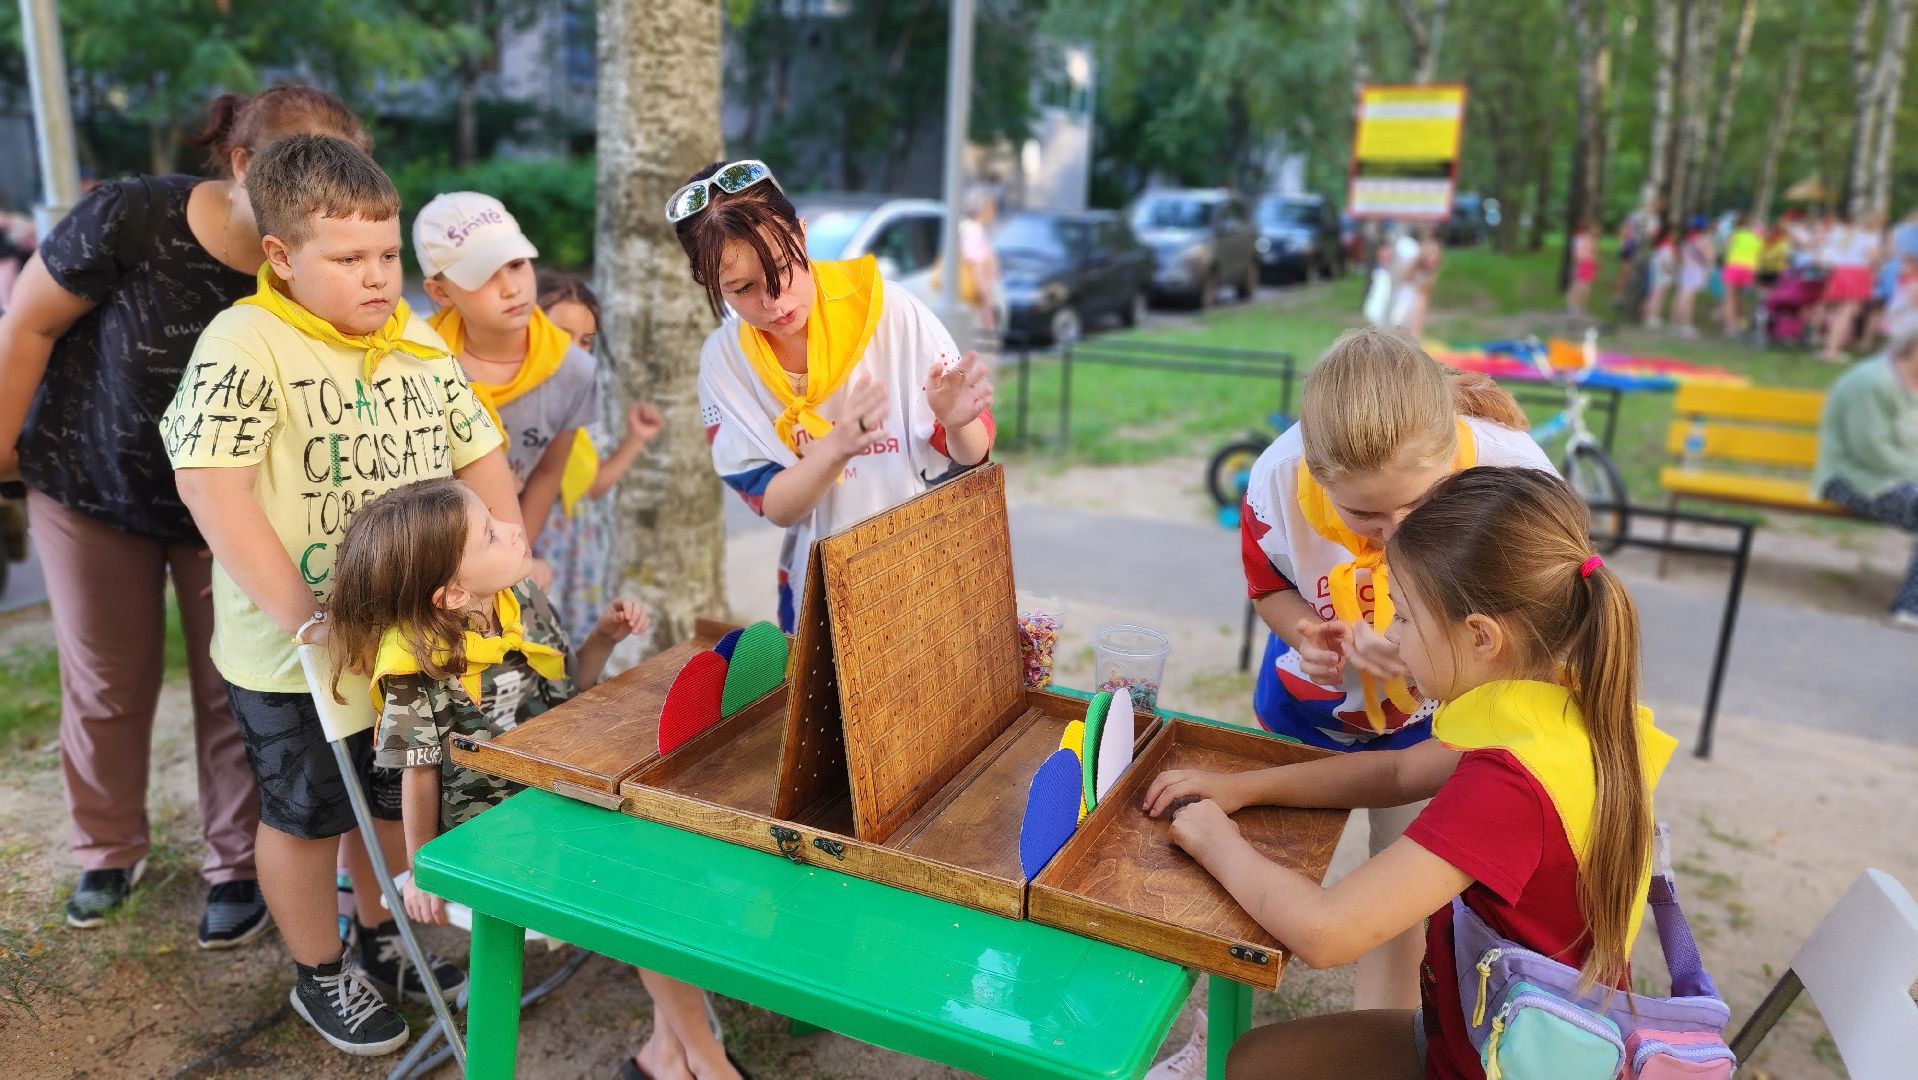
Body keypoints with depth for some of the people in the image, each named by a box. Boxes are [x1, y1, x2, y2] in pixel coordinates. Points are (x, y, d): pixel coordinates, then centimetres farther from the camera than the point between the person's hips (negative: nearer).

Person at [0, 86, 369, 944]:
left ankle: (238, 867, 23)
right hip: (91, 488, -1)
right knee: (106, 682, 14)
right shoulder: (131, 220, -26)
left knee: (236, 688, 5)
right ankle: (109, 851, 36)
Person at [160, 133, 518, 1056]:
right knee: (308, 817, 14)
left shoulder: (420, 344, 2)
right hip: (293, 660, -5)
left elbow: (478, 453, 9)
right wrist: (298, 615, -28)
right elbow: (211, 484, -25)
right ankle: (320, 974, 37)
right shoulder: (245, 342, -18)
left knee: (399, 798, 21)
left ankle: (382, 942, 46)